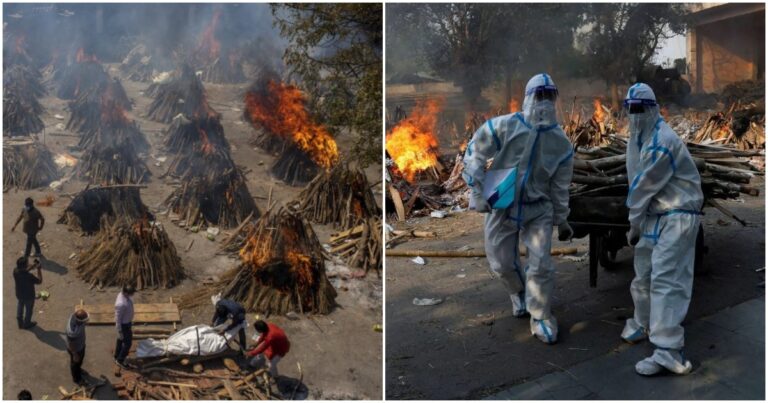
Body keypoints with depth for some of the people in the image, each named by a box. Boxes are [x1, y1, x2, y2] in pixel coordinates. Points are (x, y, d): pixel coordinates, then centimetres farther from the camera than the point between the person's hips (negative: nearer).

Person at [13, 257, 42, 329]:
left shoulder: (15, 271, -22)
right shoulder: (29, 276, -38)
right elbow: (39, 281, -22)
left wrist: (32, 267, -4)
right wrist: (39, 270, -18)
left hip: (19, 295, 5)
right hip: (29, 296, -5)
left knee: (19, 309, 28)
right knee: (28, 310, 21)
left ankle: (20, 323, 48)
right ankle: (27, 324, 42)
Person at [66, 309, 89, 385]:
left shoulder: (75, 315, -25)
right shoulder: (72, 331, -46)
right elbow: (71, 345, -28)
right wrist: (75, 355, -14)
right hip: (75, 348, -7)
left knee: (81, 359, 34)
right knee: (75, 363, 23)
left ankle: (78, 369, 64)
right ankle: (77, 378, 50)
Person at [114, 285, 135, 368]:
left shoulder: (124, 295, -10)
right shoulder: (121, 304, -38)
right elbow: (117, 319, -27)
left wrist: (130, 321, 21)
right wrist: (119, 332, -17)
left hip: (127, 322, 9)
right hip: (124, 325, -9)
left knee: (120, 341, 25)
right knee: (128, 343, 7)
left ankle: (117, 357, 44)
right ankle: (120, 360, 26)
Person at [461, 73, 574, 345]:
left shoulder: (560, 142, -5)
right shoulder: (503, 126, -15)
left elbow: (560, 187, 4)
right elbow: (474, 154, -7)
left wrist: (562, 221, 10)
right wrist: (478, 191, -14)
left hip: (538, 210, 1)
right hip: (501, 207, -1)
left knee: (541, 264, -6)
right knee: (502, 263, 10)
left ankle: (541, 318, 14)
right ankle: (519, 292, 44)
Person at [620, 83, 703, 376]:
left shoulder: (662, 141, -21)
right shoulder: (637, 138, 10)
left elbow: (645, 186, -17)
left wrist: (634, 225, -9)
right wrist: (636, 221, 7)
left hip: (677, 216, -9)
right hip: (653, 216, 9)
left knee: (665, 280, -15)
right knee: (643, 274, 19)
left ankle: (669, 352, -15)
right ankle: (643, 324, 40)